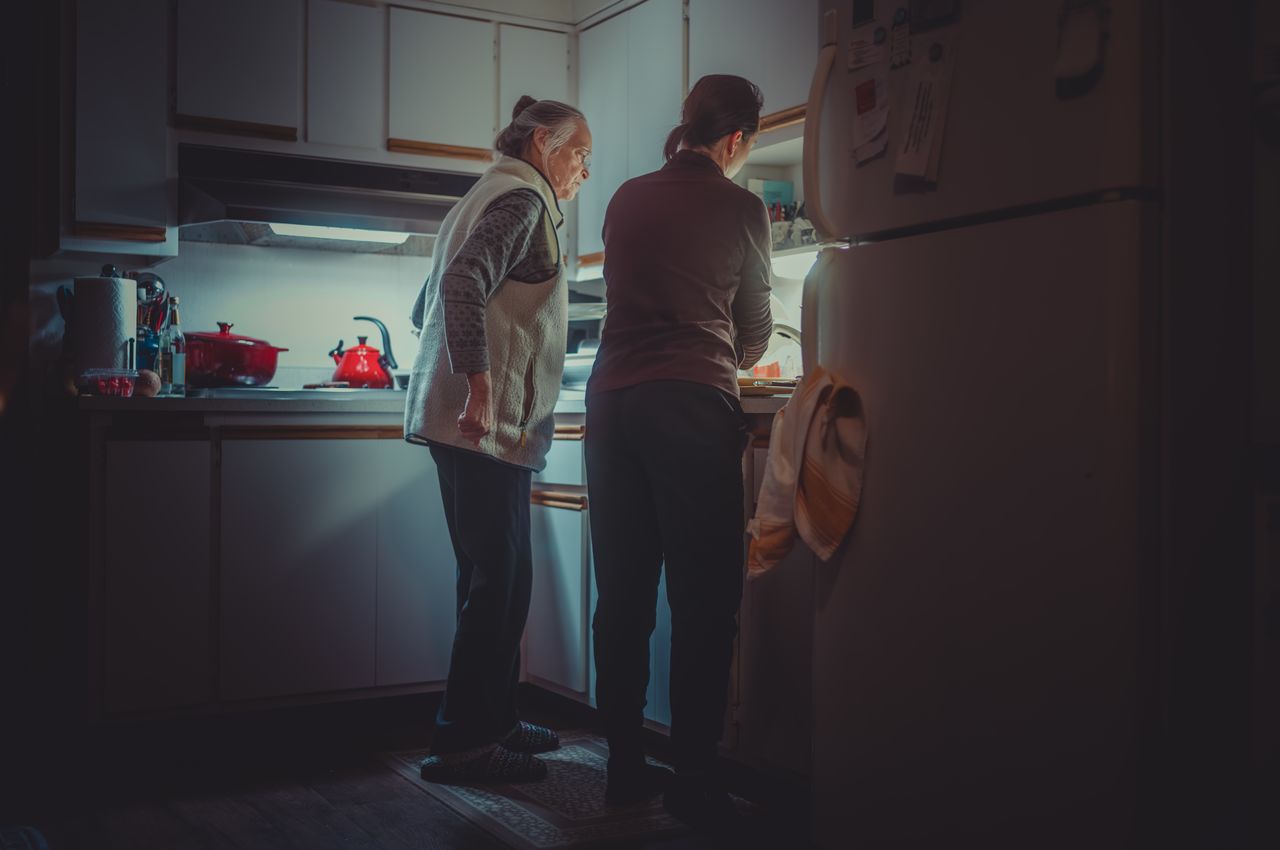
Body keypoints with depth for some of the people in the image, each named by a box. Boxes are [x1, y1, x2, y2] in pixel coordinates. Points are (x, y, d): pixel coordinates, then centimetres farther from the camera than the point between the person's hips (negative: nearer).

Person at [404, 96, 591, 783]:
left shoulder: (489, 197, 23)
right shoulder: (522, 199, -7)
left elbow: (426, 306, 25)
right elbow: (464, 283, -24)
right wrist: (480, 386, -26)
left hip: (467, 422, 10)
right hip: (488, 420, -10)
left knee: (497, 578, 14)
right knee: (498, 580, -6)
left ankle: (492, 721, 22)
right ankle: (462, 743, 0)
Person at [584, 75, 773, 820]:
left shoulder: (625, 200, 16)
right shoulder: (739, 208, 4)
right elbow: (756, 326, 14)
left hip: (614, 399, 5)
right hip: (694, 403, -5)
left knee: (623, 593, 8)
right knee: (703, 598, -2)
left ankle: (625, 766, 14)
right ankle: (693, 780, 0)